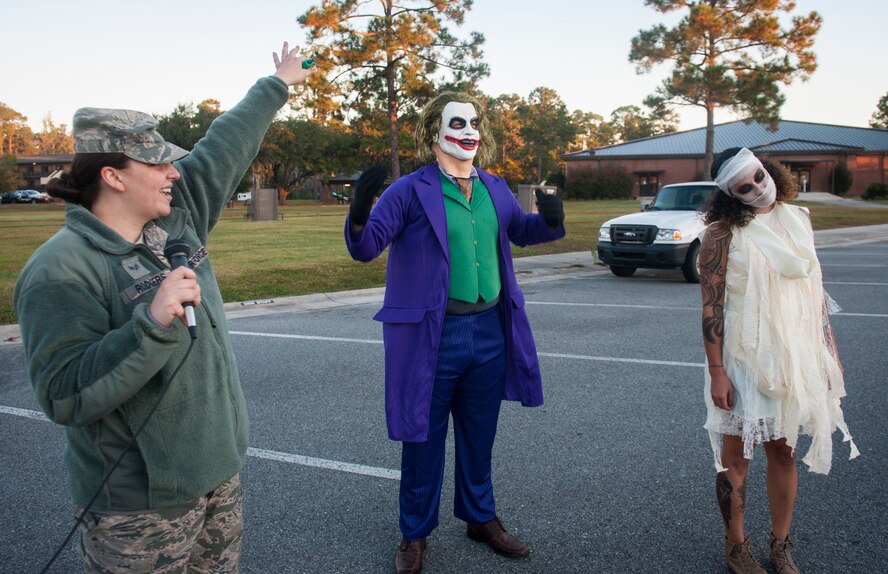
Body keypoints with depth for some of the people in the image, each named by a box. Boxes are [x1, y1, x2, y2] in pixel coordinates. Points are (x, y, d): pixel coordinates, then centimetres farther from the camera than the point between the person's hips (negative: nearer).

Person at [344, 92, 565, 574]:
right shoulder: (411, 191, -10)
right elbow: (365, 247, -13)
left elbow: (521, 231, 22)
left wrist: (549, 220, -1)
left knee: (478, 437, 20)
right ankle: (415, 535, 27)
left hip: (490, 332, 5)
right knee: (423, 441, 9)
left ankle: (480, 518, 39)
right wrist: (359, 213, -35)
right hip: (432, 335, -5)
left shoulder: (495, 189, 7)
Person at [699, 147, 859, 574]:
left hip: (794, 358, 5)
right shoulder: (724, 233, -11)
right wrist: (716, 372, -17)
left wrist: (829, 349, 12)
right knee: (736, 455, 6)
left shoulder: (797, 220, 6)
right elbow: (711, 306, -13)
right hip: (743, 359, -5)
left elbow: (816, 290, 13)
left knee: (784, 453, 12)